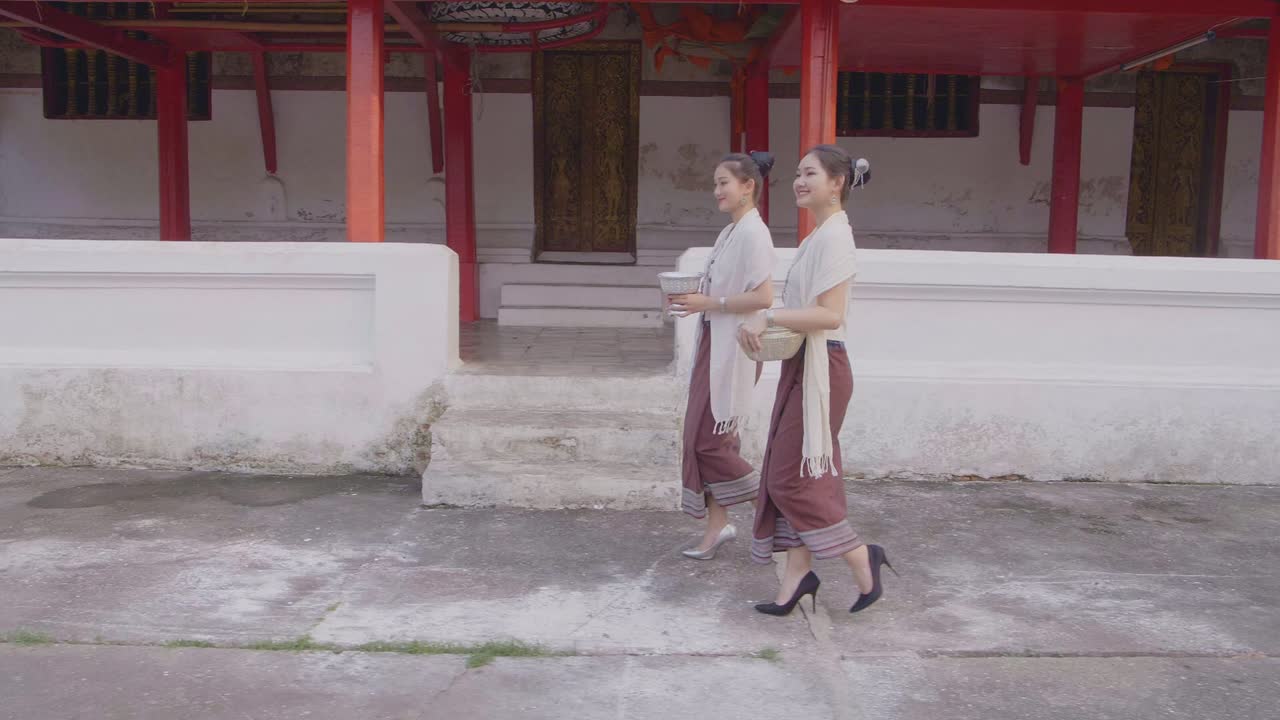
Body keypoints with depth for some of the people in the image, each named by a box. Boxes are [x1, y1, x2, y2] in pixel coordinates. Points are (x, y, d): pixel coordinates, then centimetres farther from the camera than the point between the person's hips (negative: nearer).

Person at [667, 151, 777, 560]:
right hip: (713, 343, 9)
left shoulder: (753, 234, -15)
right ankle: (717, 525, 19)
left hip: (734, 349, -9)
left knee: (709, 439, -5)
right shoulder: (729, 233, 13)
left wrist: (709, 303, -21)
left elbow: (763, 297, -23)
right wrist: (693, 297, 3)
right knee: (700, 436, 10)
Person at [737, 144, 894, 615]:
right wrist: (763, 324, 5)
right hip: (802, 364, 10)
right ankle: (798, 575, 18)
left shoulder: (834, 236, -15)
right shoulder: (818, 236, 15)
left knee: (792, 476, -6)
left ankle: (863, 560, 7)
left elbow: (830, 314, -23)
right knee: (789, 474, 11)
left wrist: (768, 317, -24)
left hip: (821, 366, -10)